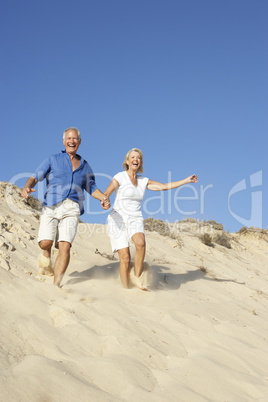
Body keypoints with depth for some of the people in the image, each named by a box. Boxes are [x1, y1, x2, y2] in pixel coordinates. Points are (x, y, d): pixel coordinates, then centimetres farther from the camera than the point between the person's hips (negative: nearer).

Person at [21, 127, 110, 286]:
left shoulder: (85, 166, 20)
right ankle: (46, 255, 21)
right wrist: (27, 188, -17)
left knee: (65, 246, -15)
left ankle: (56, 286, -11)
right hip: (51, 206, -1)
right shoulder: (53, 160, 12)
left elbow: (92, 188, 24)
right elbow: (35, 177, 5)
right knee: (45, 242, -18)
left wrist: (104, 198, 3)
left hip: (72, 209, 1)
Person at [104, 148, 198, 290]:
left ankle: (138, 278, -16)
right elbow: (105, 194, -11)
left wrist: (187, 180, 12)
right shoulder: (120, 177, -2)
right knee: (125, 258, -15)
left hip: (135, 220, 3)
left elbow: (165, 186, 15)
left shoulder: (143, 181, 13)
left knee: (140, 242, -30)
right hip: (118, 219, -3)